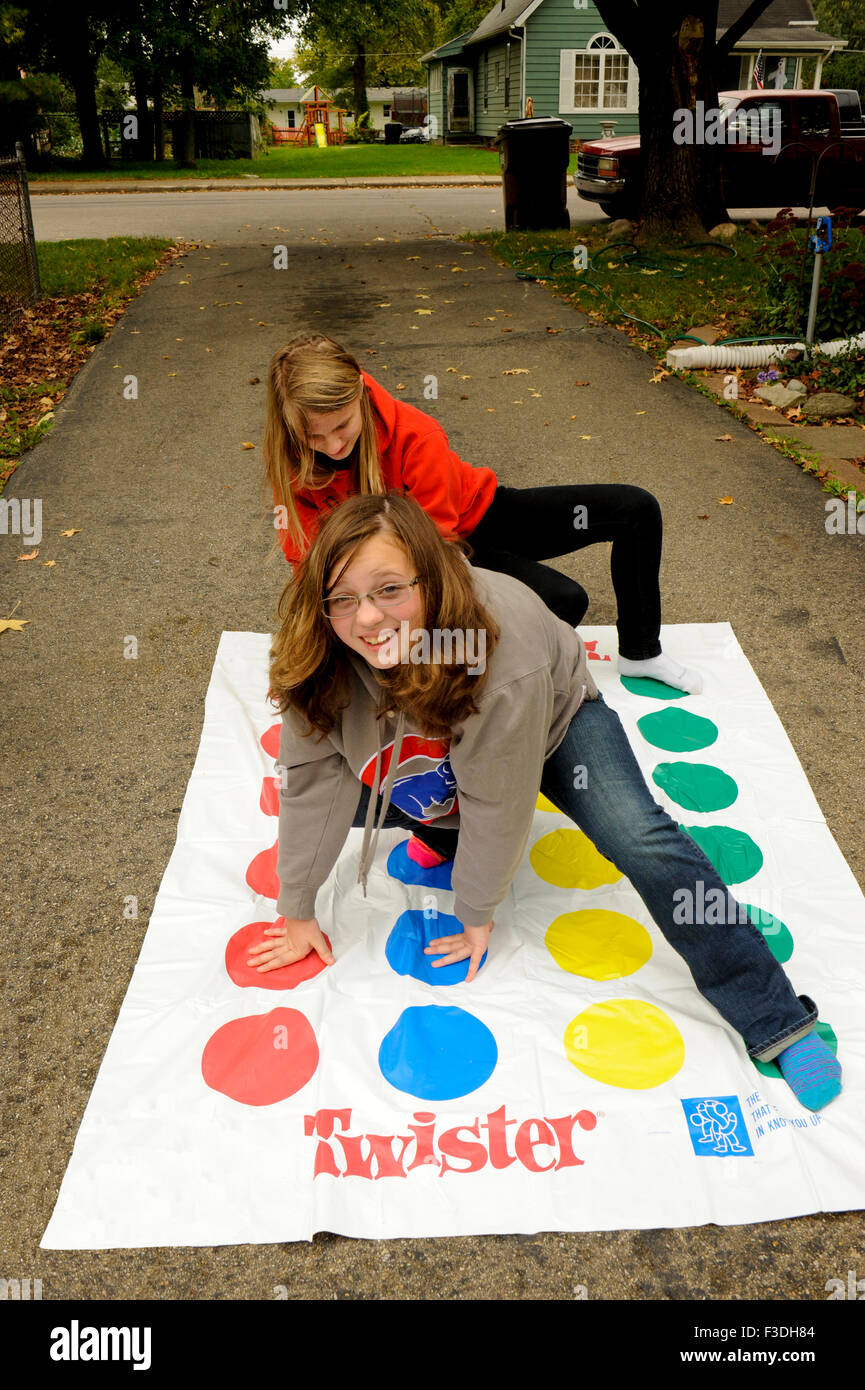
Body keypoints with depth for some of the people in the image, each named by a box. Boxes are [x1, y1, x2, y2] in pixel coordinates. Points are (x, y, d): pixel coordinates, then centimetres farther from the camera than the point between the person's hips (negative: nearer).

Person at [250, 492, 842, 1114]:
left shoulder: (503, 653, -42)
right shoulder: (321, 657, -29)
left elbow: (496, 800, -31)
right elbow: (312, 782, -20)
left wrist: (476, 918, -19)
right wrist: (298, 912, -12)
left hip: (552, 717, -4)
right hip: (424, 746, 5)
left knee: (642, 839, -22)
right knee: (336, 798, -15)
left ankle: (778, 1022, -13)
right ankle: (441, 829, 14)